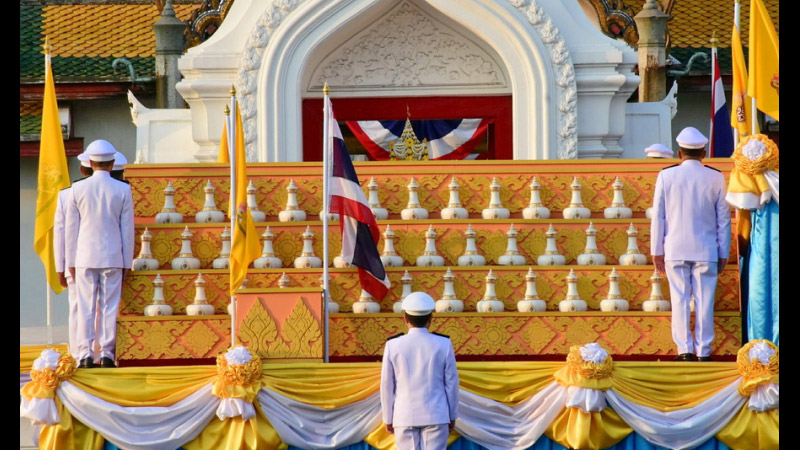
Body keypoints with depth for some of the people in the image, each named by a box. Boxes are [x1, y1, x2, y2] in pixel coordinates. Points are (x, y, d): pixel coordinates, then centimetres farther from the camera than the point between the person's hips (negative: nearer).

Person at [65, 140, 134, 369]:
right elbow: (127, 229, 1)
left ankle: (86, 355, -2)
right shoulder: (122, 190, -2)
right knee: (109, 307, 2)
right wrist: (127, 262, 8)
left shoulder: (78, 189, -1)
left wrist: (71, 262, 9)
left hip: (85, 258, 0)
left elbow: (71, 228, 3)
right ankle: (107, 354, -1)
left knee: (86, 308, 2)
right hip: (113, 258, 0)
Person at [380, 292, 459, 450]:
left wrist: (388, 419, 11)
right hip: (436, 416, 0)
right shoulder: (443, 345, -4)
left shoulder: (393, 346, -4)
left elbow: (387, 386, 1)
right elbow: (451, 383, 1)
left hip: (404, 418, 0)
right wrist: (452, 416, 12)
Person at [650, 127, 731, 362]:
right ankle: (703, 351, 3)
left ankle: (685, 350, 1)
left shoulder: (666, 175, -1)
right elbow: (724, 218, 5)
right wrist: (723, 253, 12)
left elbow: (658, 216, 0)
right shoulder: (715, 178, 1)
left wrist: (657, 250, 6)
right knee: (704, 300, 2)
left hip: (675, 249, 0)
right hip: (706, 250, 0)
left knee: (679, 300, 3)